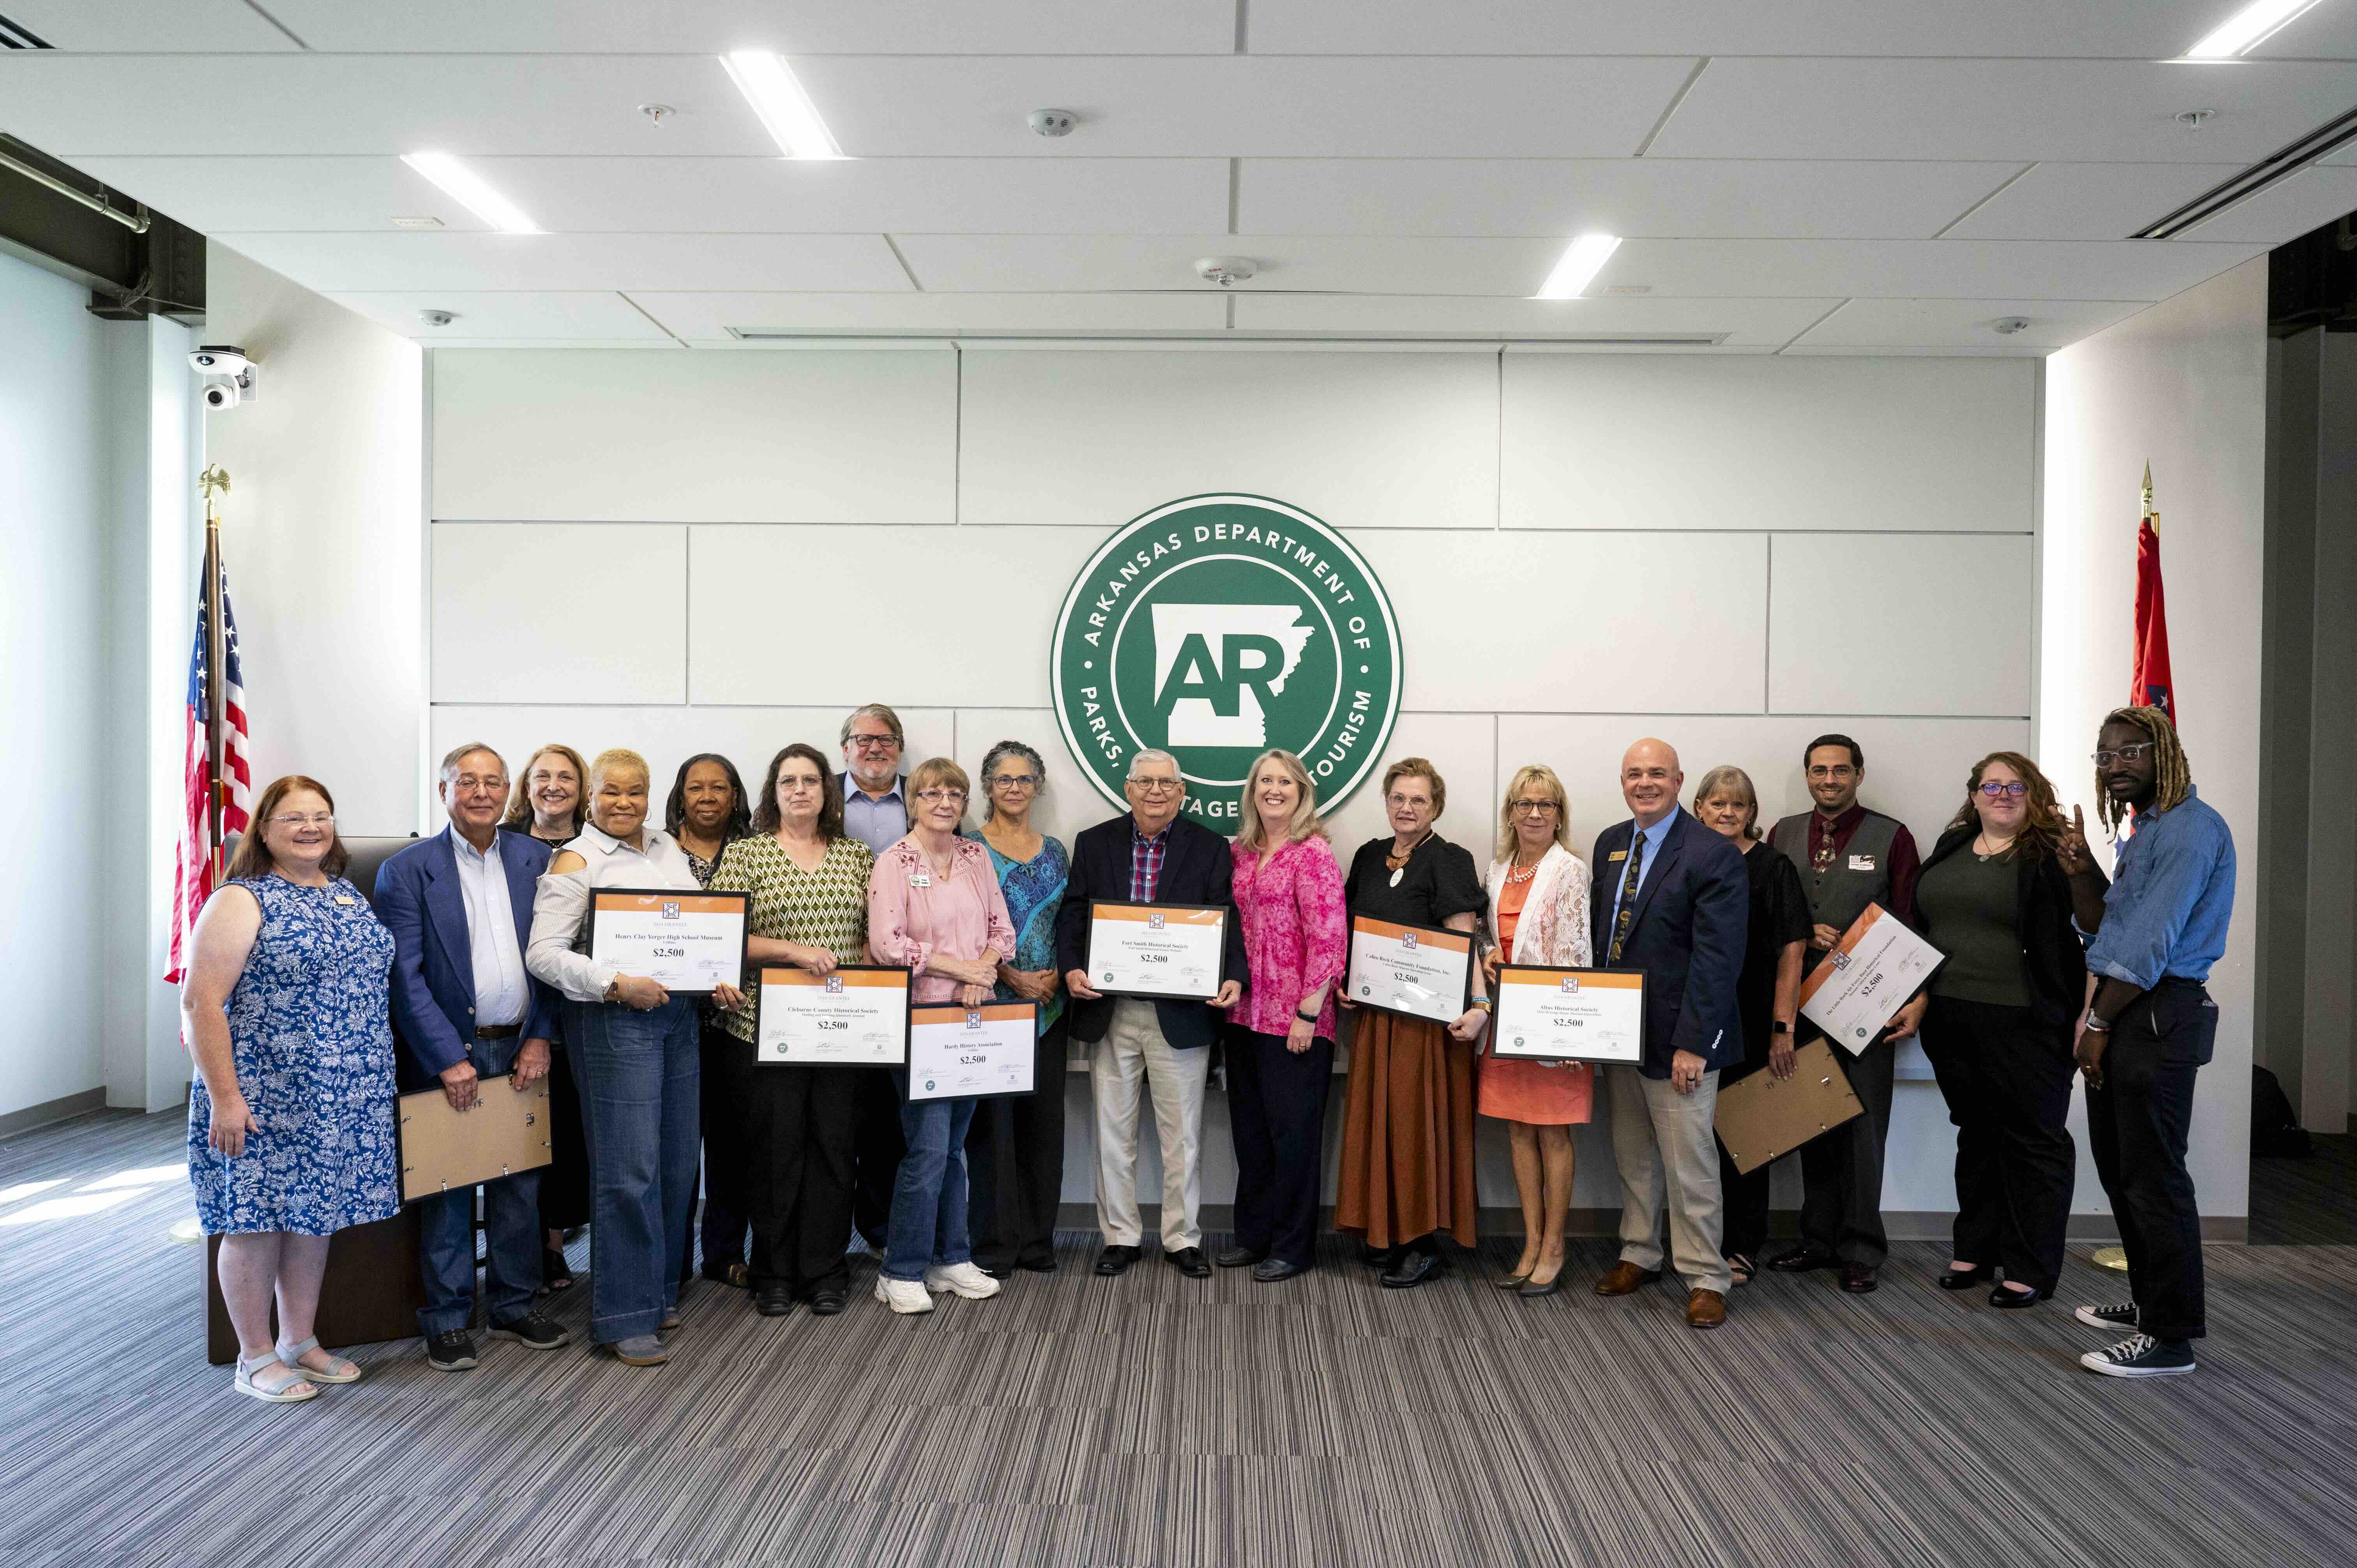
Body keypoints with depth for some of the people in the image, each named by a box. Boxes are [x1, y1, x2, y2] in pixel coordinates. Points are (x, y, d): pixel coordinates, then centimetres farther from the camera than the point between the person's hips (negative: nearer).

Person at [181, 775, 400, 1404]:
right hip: (266, 1098, -6)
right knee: (257, 1221, 4)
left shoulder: (347, 894, 12)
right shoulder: (241, 901, -9)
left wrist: (374, 1077, 15)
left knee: (315, 1213, 14)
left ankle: (300, 1342, 28)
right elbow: (201, 1001, -14)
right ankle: (256, 1359, 18)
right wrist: (224, 1097, -18)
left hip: (344, 1100, 6)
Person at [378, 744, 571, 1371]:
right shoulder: (407, 870, -4)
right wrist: (449, 1059, -13)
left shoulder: (537, 860, 6)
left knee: (520, 1185, 11)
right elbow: (405, 976, -9)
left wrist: (540, 1037, -2)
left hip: (521, 1051, 3)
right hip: (449, 1054, -3)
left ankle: (513, 1307, 25)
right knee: (447, 1191, 6)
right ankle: (448, 1319, 19)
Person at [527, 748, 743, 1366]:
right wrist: (618, 985, -21)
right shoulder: (575, 861, -5)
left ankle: (657, 1291, 26)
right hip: (613, 1020, -7)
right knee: (629, 1170, -6)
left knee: (676, 1161, 11)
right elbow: (544, 952, -13)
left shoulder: (666, 845, 14)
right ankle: (625, 1318, 4)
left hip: (679, 1014, 7)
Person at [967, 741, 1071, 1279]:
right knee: (992, 1119, -2)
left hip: (1048, 1004, 4)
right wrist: (1012, 976, -14)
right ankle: (995, 1244, 8)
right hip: (990, 1002, -4)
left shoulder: (1055, 852, 12)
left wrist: (1057, 975, -4)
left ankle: (1037, 1240, 18)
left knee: (1045, 1118, 7)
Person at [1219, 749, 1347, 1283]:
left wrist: (1308, 1013, -16)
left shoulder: (1314, 853, -10)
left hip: (1295, 1019, -7)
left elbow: (1329, 938, -14)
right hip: (1246, 1012, 7)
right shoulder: (1239, 853, 10)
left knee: (1293, 1132, 3)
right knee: (1250, 1129, 15)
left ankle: (1293, 1245, 16)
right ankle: (1254, 1234, 28)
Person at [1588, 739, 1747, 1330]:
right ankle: (1639, 1254, 33)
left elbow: (1718, 959, -17)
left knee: (1689, 1163, 2)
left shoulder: (1713, 855, -14)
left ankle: (1705, 1279, 15)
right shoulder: (1610, 844, 8)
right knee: (1632, 1156, 17)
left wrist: (1693, 1043, -20)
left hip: (1676, 1038, -6)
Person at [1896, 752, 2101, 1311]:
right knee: (1976, 1134, 16)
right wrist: (1920, 997, 14)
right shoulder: (1950, 850, 13)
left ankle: (2030, 1270, 14)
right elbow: (1922, 930, 17)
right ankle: (1975, 1252, 28)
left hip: (2023, 1026, -6)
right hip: (1952, 1023, 6)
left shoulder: (2052, 857, -5)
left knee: (2033, 1139, 4)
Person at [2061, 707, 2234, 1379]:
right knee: (2119, 1166, 16)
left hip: (2159, 1015, -10)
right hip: (2121, 1013, 10)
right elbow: (2103, 925, 19)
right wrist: (2080, 869, 2)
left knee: (2152, 1176, -7)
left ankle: (2171, 1337, 0)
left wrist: (2098, 1023, -14)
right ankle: (2149, 1303, 28)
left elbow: (2151, 941, -18)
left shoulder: (2191, 828, -13)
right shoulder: (2143, 829, 19)